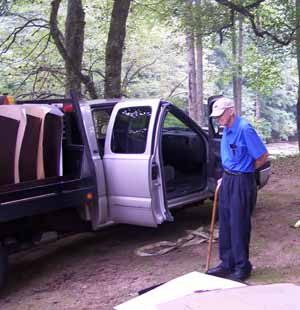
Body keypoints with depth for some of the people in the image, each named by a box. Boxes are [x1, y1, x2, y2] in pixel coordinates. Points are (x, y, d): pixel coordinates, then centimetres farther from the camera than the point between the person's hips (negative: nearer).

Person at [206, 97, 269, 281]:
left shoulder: (245, 129, -17)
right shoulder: (227, 130, 9)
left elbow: (263, 155, -15)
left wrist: (246, 170, -3)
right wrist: (225, 177, 14)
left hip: (242, 182, -9)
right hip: (228, 180, 9)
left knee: (239, 226, -2)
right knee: (225, 224, 13)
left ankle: (242, 268, 11)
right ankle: (227, 263, 25)